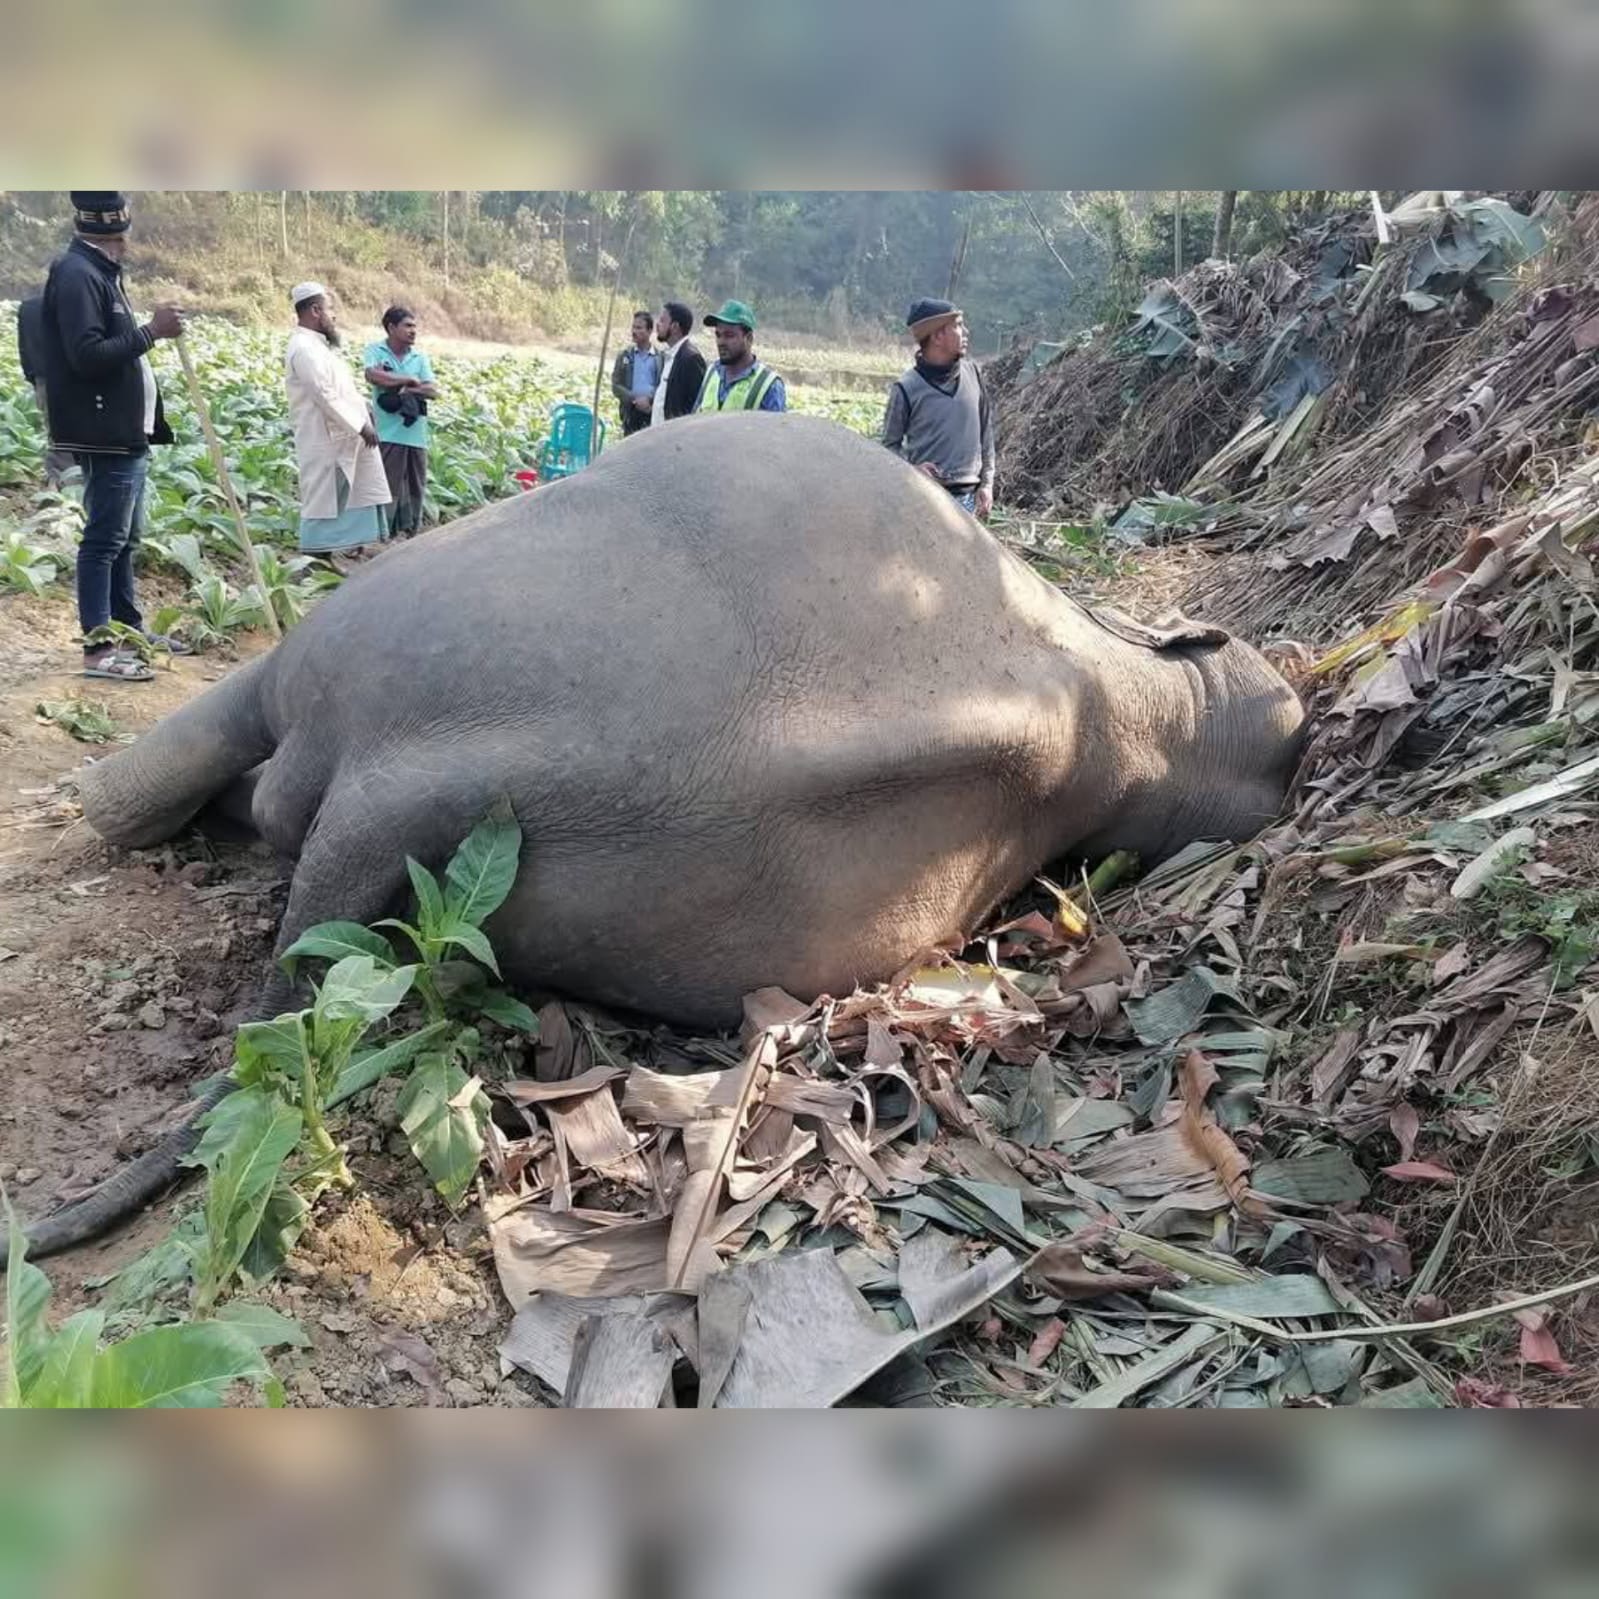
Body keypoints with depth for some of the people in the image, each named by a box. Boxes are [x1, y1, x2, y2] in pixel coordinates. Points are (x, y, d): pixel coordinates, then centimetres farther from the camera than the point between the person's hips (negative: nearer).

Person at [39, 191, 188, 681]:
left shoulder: (100, 273, 15)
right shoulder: (76, 275, -14)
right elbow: (86, 355, -22)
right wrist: (151, 331, -19)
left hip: (126, 431, 10)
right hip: (105, 433, -10)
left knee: (124, 538, 15)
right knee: (104, 539, -9)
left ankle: (129, 629, 25)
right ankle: (98, 647, -7)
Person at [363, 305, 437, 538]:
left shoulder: (420, 357, 13)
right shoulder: (375, 351, 3)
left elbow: (433, 391, 3)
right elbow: (374, 376, -16)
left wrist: (403, 389, -10)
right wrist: (410, 380, -7)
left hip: (416, 433, 4)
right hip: (389, 433, -4)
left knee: (416, 487, 8)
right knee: (389, 486, -5)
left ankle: (411, 531, 18)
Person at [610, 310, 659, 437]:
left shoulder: (660, 358, 4)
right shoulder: (625, 355, 10)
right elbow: (616, 386, 5)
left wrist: (649, 399, -19)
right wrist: (635, 400, -11)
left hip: (653, 413, -2)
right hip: (630, 414, 2)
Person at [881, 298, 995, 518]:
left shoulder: (971, 374, 5)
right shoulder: (906, 388, -8)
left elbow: (986, 432, 13)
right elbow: (891, 443, 2)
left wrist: (987, 483, 10)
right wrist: (912, 468, -17)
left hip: (966, 497, 4)